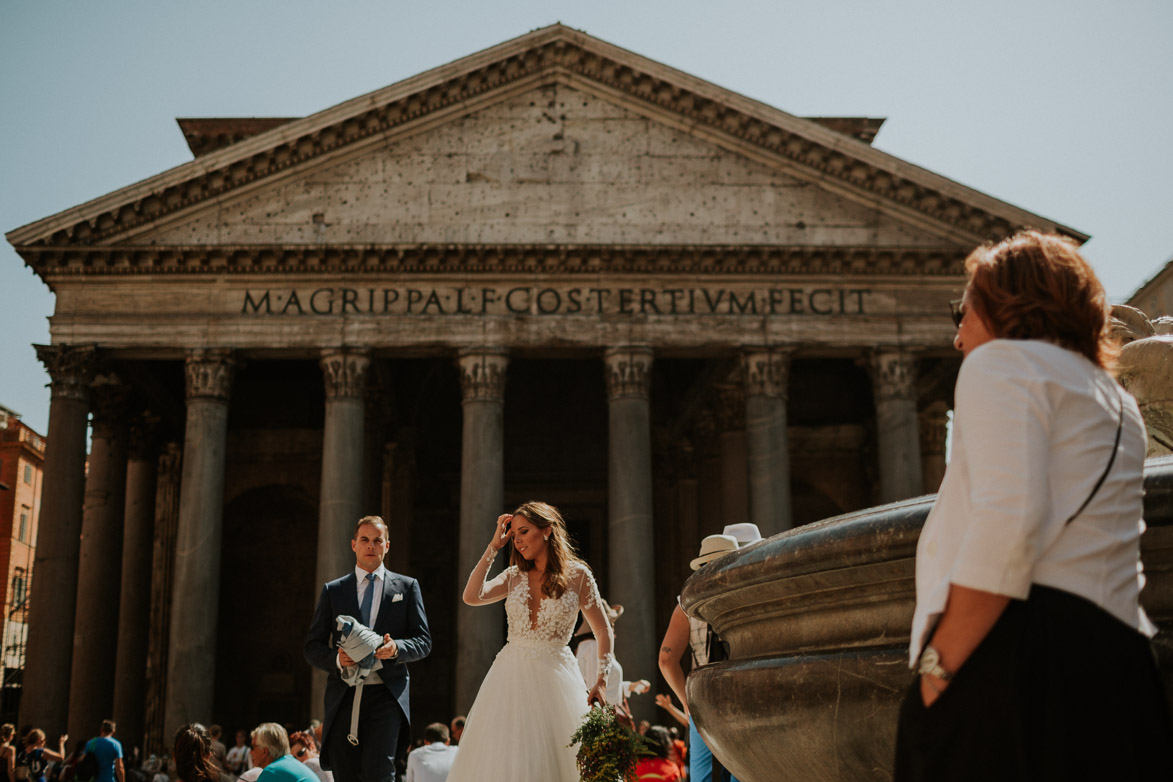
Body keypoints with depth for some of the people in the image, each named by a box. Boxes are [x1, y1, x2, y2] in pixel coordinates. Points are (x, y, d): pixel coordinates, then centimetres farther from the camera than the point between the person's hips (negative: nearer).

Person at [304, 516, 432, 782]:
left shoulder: (407, 587, 12)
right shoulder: (333, 590, 13)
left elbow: (423, 641, 7)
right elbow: (312, 647, 10)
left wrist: (396, 648, -14)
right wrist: (336, 659, -12)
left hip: (387, 695, -2)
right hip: (343, 697, 2)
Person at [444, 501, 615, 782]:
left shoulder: (577, 574, 0)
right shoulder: (515, 576, 9)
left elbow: (603, 631, 3)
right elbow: (471, 597, -7)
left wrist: (602, 681, -9)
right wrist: (494, 546, -1)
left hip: (555, 676, -3)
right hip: (511, 675, 3)